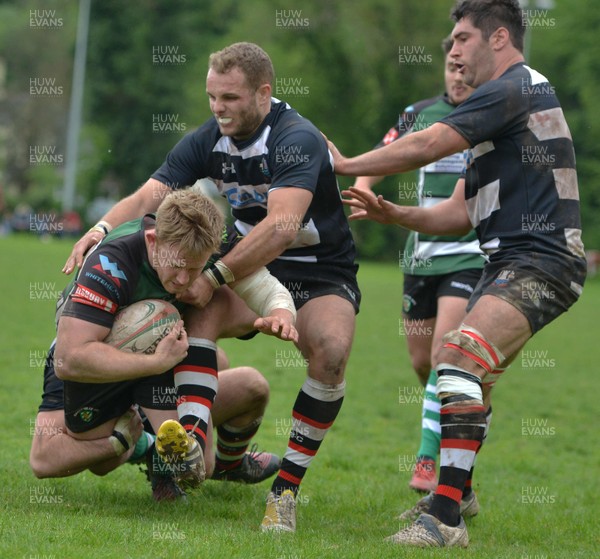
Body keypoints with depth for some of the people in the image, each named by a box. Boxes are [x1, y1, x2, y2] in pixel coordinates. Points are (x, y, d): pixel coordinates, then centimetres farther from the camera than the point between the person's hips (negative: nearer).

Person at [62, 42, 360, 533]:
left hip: (320, 273, -6)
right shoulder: (208, 141, -3)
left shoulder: (297, 139, -24)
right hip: (250, 268, 6)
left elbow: (282, 226, -38)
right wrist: (102, 228, -30)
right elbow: (149, 196, -10)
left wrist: (216, 277, -41)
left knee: (331, 349, -33)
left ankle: (287, 489, -24)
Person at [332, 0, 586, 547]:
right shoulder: (504, 102, 23)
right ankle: (455, 494, 38)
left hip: (539, 263, -11)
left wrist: (344, 163, -5)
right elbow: (463, 212, 21)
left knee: (458, 359, -26)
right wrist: (392, 213, 7)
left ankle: (446, 520, -31)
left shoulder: (515, 88, -10)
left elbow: (426, 146, -17)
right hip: (510, 264, 11)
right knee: (468, 372, 23)